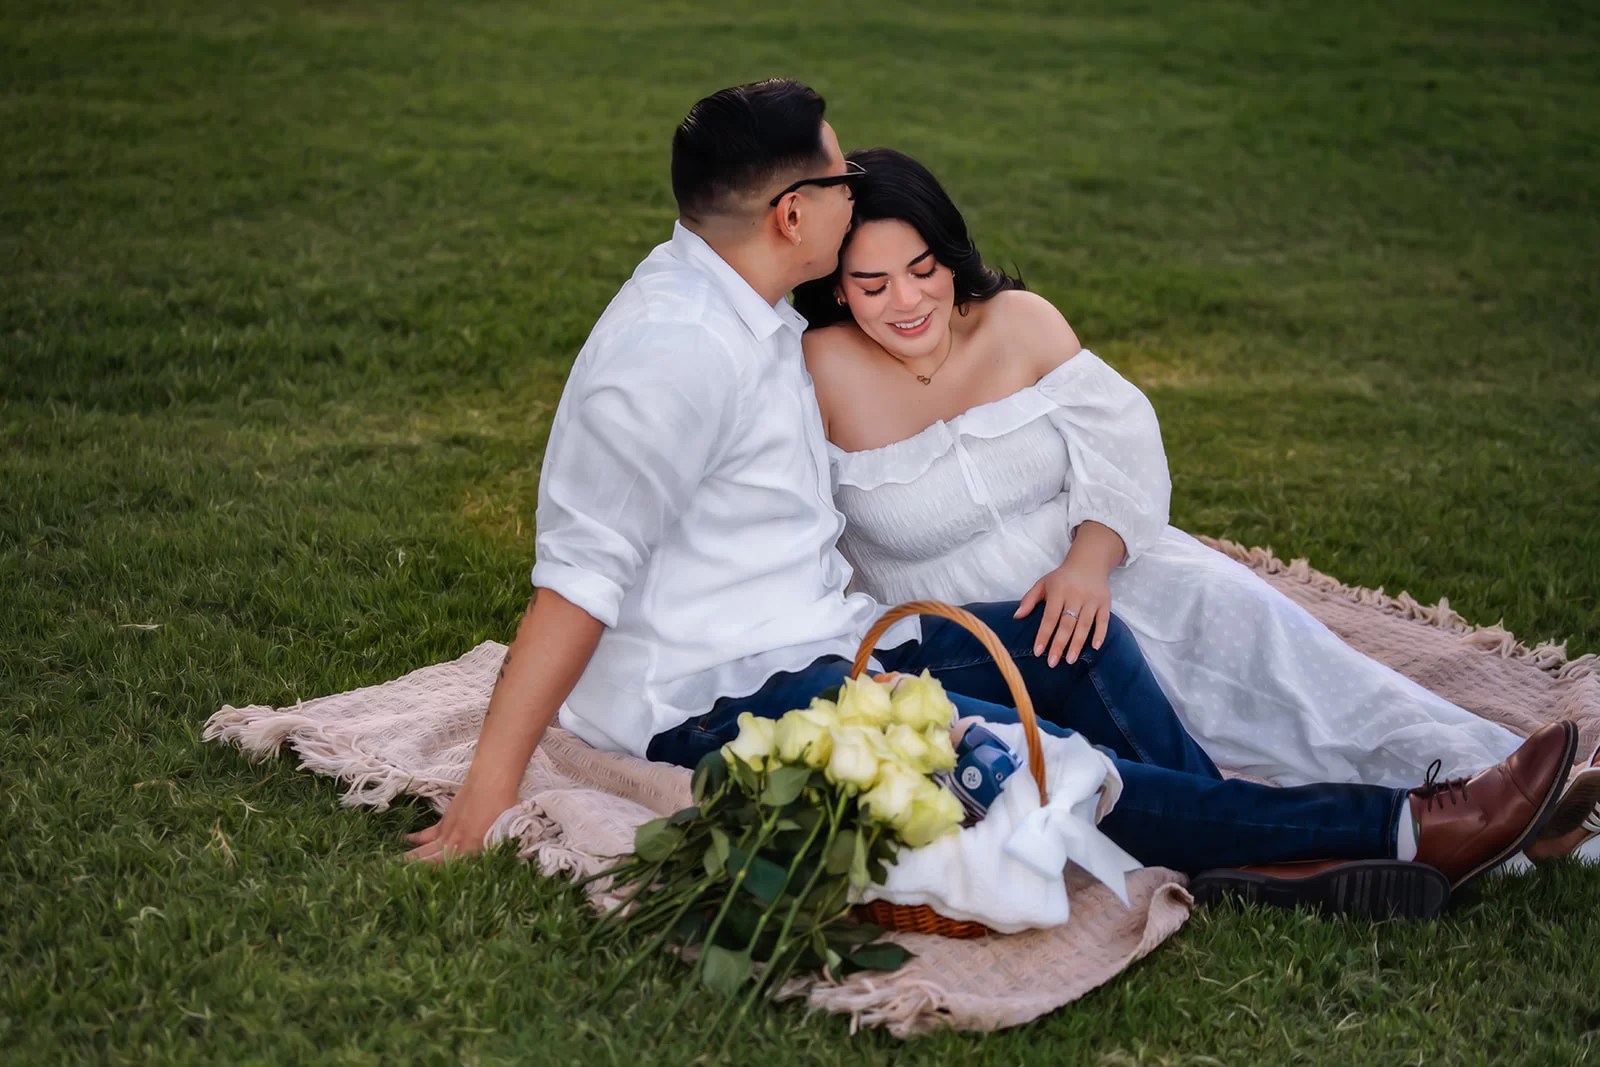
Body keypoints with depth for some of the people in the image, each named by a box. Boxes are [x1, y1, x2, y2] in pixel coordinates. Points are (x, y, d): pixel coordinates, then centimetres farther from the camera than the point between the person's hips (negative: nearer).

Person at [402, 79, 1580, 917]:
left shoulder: (752, 312, 9)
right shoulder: (677, 348, -22)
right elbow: (581, 576, -25)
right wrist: (488, 794, -27)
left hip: (818, 638, 10)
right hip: (715, 699, -10)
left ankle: (1280, 861, -6)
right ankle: (1397, 829, -21)